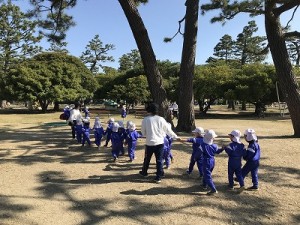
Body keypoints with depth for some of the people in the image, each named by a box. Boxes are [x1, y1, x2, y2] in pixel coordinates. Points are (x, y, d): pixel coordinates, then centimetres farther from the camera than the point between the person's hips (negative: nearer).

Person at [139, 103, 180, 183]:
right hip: (159, 143, 1)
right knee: (159, 160, 9)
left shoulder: (145, 120, -9)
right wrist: (176, 137, 13)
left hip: (150, 143, 0)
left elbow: (143, 133, 0)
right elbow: (168, 130, 1)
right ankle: (158, 177, 12)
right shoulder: (161, 119, -5)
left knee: (147, 159, 19)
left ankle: (144, 172, 39)